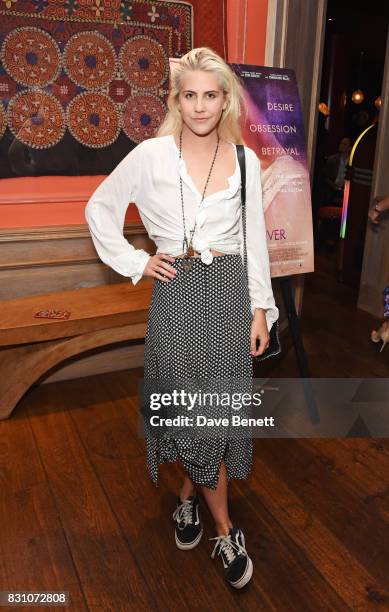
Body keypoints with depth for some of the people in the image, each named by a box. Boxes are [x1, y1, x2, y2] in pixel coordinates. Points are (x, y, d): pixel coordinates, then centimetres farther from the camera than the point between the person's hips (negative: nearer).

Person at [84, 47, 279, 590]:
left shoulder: (245, 160, 4)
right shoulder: (152, 155, -2)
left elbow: (255, 239, 6)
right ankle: (225, 528, 24)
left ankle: (189, 493, 35)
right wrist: (136, 263, -1)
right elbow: (99, 208, 6)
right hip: (177, 291, -2)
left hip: (230, 290, 2)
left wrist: (261, 310, 4)